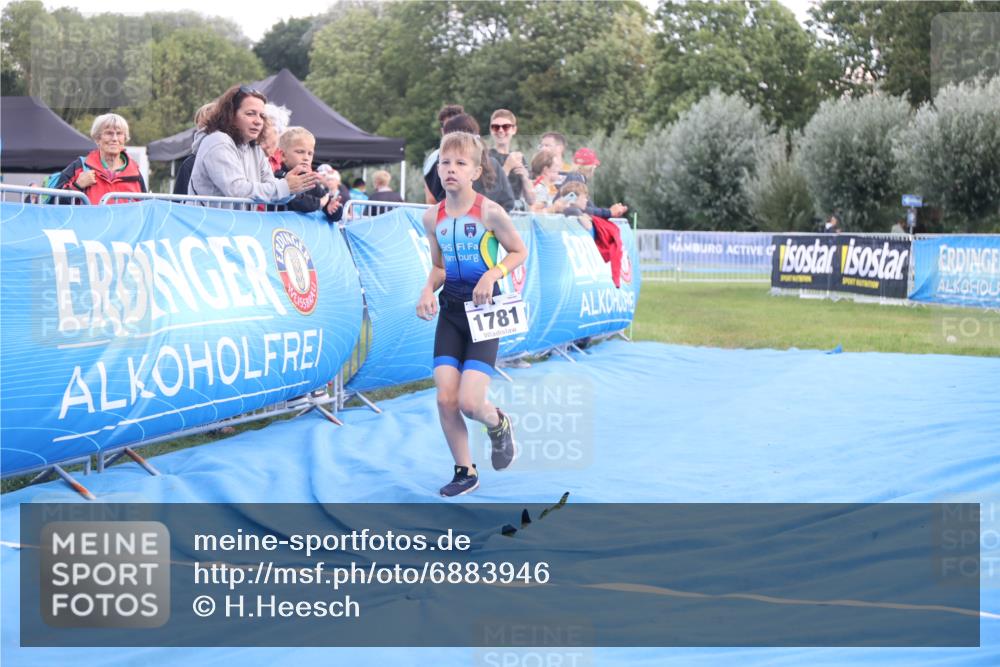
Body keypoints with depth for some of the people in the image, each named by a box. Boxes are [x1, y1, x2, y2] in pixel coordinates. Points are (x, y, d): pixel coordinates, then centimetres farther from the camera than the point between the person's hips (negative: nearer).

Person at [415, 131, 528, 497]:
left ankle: (498, 425, 23)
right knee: (445, 399, -3)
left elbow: (519, 251, -1)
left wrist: (493, 274, -18)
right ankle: (465, 471, 15)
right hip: (450, 310, 4)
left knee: (470, 402, -13)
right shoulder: (432, 217, 2)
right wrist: (428, 290, -6)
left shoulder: (489, 212, -12)